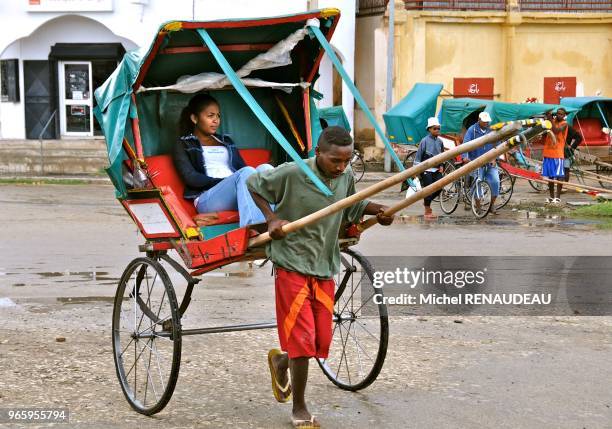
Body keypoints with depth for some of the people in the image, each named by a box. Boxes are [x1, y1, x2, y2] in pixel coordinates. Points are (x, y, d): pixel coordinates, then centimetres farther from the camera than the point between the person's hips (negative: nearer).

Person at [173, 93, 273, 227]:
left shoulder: (226, 141, 32)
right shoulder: (184, 145, 15)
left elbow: (241, 167, 21)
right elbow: (191, 178, 0)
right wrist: (226, 182, -11)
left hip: (239, 195, 5)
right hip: (207, 198, -5)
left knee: (265, 168, -26)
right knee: (246, 172, -33)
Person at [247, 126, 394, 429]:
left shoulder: (345, 177, 0)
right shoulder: (292, 174, -17)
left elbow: (352, 206, 18)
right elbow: (253, 183, -3)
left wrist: (377, 210, 0)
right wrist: (272, 218, -13)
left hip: (325, 270, 6)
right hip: (292, 266, -6)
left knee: (322, 342, 8)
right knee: (303, 341, -7)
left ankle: (280, 360, 41)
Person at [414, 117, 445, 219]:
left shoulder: (439, 141, 6)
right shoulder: (425, 141, -10)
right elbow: (418, 156, -8)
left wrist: (441, 166, 9)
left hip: (436, 170, 5)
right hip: (426, 170, -5)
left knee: (439, 188, -1)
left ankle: (427, 201, 26)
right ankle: (427, 212, 11)